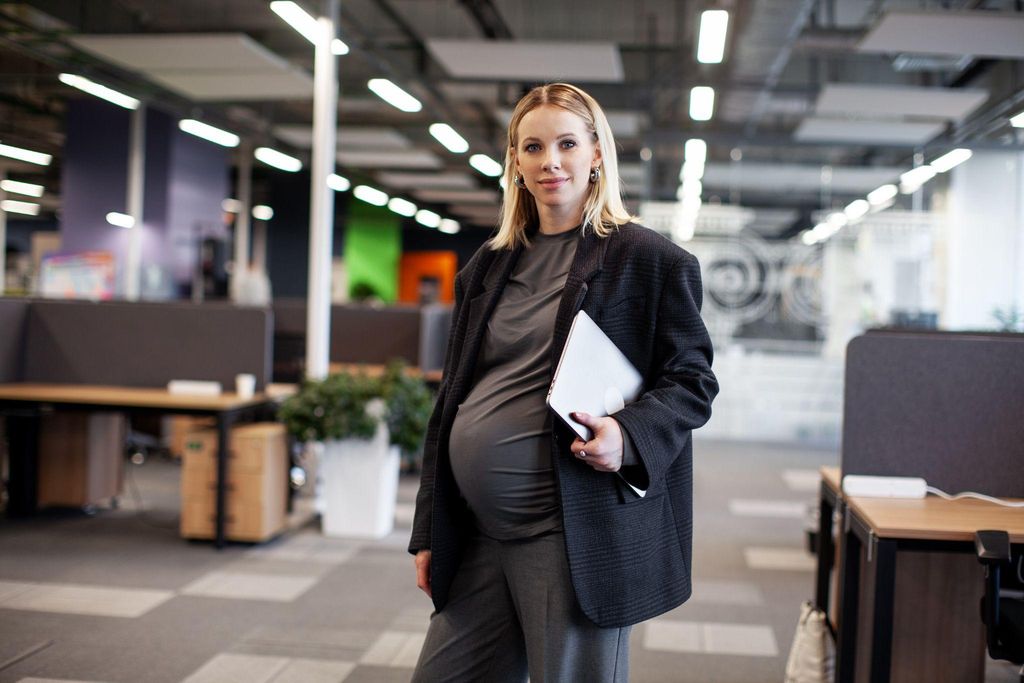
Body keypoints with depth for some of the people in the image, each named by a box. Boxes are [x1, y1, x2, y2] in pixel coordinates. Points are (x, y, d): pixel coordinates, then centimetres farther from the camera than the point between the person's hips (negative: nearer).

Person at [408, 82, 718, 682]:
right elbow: (453, 401, 16)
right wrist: (429, 532, 14)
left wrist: (630, 435, -22)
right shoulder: (487, 268, 14)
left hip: (576, 534, -5)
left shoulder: (652, 261, -2)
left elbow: (693, 379, -1)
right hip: (477, 535, 6)